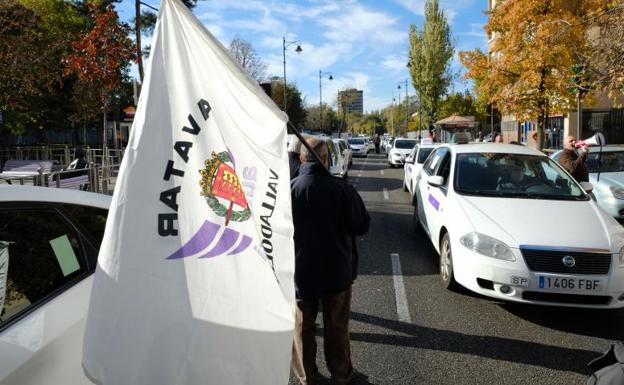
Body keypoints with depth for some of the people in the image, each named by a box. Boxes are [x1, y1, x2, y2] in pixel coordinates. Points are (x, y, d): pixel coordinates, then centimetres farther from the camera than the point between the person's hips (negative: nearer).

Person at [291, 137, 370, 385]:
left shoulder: (289, 189, -16)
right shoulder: (341, 189, -17)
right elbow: (361, 227, -9)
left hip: (301, 272, 0)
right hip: (337, 271, 0)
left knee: (303, 327, 17)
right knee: (337, 326, 17)